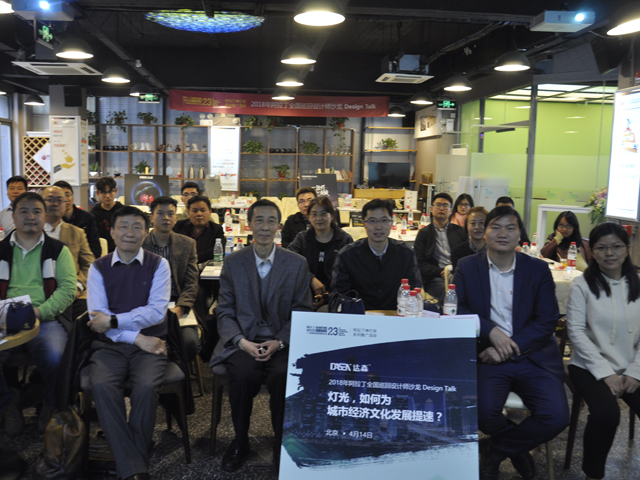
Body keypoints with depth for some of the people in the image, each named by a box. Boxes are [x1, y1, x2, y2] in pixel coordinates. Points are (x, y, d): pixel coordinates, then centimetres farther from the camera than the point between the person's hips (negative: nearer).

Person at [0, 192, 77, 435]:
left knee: (54, 356, -31)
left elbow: (68, 288, -1)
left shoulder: (58, 250, 9)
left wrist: (40, 311, -15)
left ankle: (51, 404, 2)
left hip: (47, 322, -2)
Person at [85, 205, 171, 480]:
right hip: (110, 345, 1)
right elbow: (97, 317, -2)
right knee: (101, 385, -29)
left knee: (146, 388, -30)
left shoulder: (158, 265, 4)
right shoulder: (98, 268, 8)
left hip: (149, 344, -1)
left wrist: (113, 320, -14)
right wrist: (136, 337, -11)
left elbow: (156, 311, -7)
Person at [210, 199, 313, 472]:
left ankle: (283, 444, -5)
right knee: (242, 375, -30)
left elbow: (302, 313, 4)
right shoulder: (233, 263, 6)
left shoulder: (297, 264, 4)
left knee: (284, 375, -30)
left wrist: (279, 342, -12)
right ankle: (240, 442, -4)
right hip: (243, 340, 1)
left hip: (282, 342, 0)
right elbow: (225, 312, 6)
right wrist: (242, 341, -11)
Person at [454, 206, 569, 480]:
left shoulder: (538, 269, 7)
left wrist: (509, 348, -12)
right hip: (488, 356, -1)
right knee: (483, 411, -27)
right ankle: (516, 447, 11)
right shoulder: (467, 267, 8)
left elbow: (547, 321, 1)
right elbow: (457, 310, 0)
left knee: (556, 417, -20)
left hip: (533, 356, 1)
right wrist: (491, 331, -17)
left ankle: (496, 453, 9)